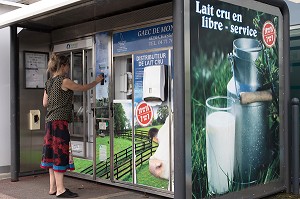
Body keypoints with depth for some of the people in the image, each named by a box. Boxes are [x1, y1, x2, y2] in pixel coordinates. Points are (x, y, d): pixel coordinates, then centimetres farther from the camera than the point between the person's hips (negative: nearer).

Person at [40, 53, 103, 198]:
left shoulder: (49, 82, 12)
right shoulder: (64, 81, -12)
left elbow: (45, 103, 16)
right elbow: (83, 88, -4)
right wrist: (97, 81, 10)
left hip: (50, 121, 9)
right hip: (60, 121, -9)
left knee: (52, 154, 11)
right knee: (60, 153, -6)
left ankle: (53, 187, 18)